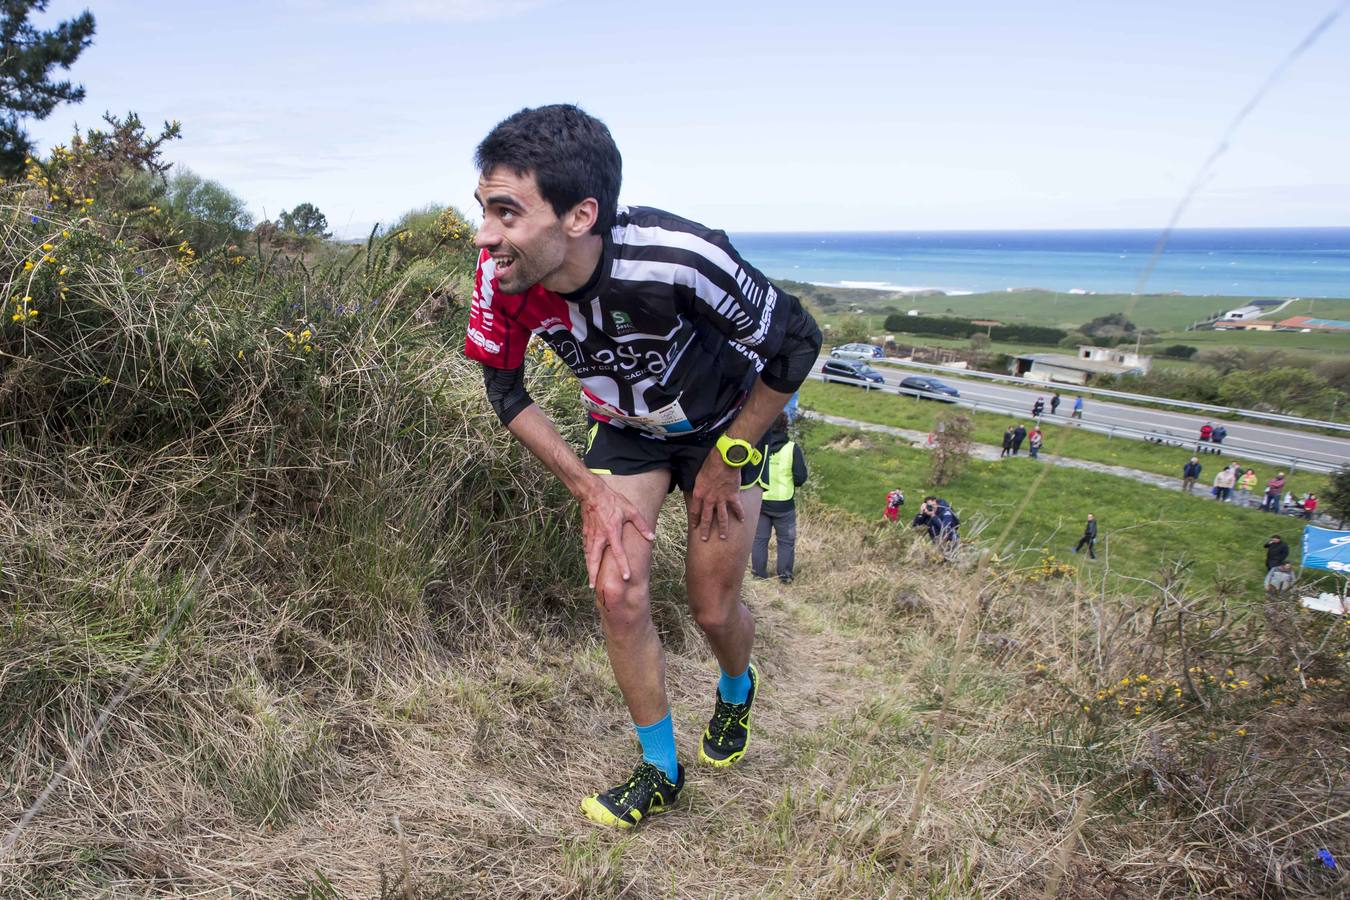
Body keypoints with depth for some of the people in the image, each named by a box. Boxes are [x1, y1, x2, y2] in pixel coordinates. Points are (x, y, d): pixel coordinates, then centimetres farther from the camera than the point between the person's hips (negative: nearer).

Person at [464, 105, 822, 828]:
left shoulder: (674, 257, -40)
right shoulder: (503, 274, -27)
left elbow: (796, 341, -24)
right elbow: (505, 390, -8)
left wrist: (726, 461, -15)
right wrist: (590, 489, -14)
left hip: (723, 423, -3)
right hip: (626, 429, 3)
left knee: (712, 608, 4)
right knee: (617, 592, -7)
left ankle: (737, 689, 43)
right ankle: (661, 773, 16)